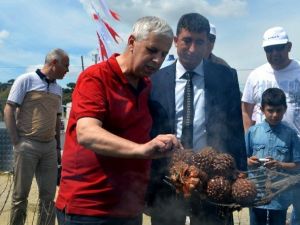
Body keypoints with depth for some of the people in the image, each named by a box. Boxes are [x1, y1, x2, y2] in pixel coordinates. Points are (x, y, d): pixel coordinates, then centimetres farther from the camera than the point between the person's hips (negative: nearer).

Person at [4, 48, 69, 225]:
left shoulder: (58, 89, 13)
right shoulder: (26, 80, -4)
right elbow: (9, 110, -6)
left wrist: (58, 147, 15)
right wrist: (16, 142, -11)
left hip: (49, 147, 5)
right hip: (27, 146, -5)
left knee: (49, 195, 7)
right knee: (21, 194, 4)